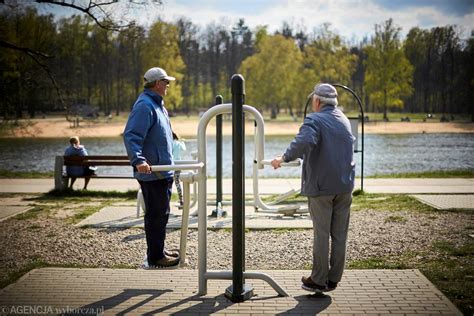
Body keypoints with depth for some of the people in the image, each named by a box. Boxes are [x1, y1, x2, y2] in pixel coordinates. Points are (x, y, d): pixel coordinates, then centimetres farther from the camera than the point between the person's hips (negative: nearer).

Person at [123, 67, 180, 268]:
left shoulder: (157, 105, 17)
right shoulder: (144, 106, -16)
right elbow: (130, 136, -26)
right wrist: (138, 160, -38)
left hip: (162, 172, 10)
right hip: (152, 173, -10)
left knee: (160, 213, 17)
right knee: (157, 214, -5)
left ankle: (158, 251, 28)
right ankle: (155, 257, 2)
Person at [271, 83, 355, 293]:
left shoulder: (314, 120, -11)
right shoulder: (344, 120, 13)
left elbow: (304, 142, -32)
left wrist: (285, 158, -20)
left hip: (321, 186, -6)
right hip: (344, 185, 6)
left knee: (321, 234, 1)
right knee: (339, 234, 9)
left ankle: (318, 281, 8)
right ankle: (334, 279, 16)